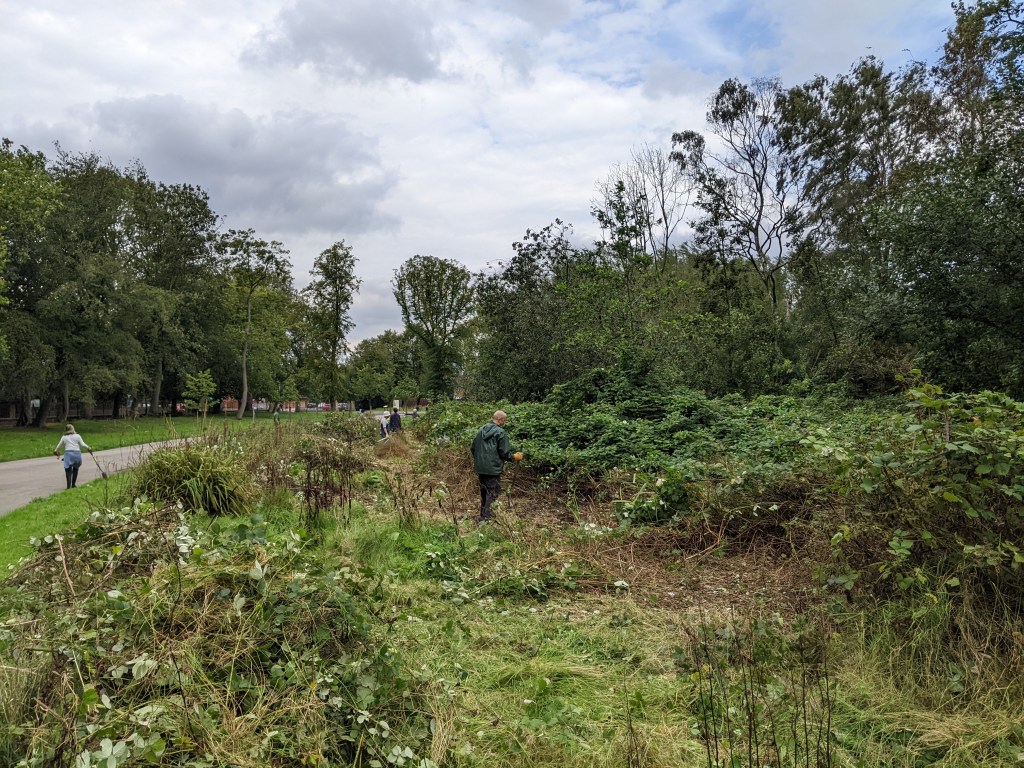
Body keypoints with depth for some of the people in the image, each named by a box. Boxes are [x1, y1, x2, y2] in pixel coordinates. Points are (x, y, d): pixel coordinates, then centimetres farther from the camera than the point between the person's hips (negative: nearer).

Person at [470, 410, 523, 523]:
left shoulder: (481, 430, 9)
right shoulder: (500, 432, -12)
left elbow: (473, 449, 14)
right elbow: (505, 453, -13)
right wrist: (515, 456, 5)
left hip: (480, 468, 7)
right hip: (493, 469, -7)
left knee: (484, 492, 18)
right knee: (493, 492, 1)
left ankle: (483, 514, 27)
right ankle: (486, 516, -2)